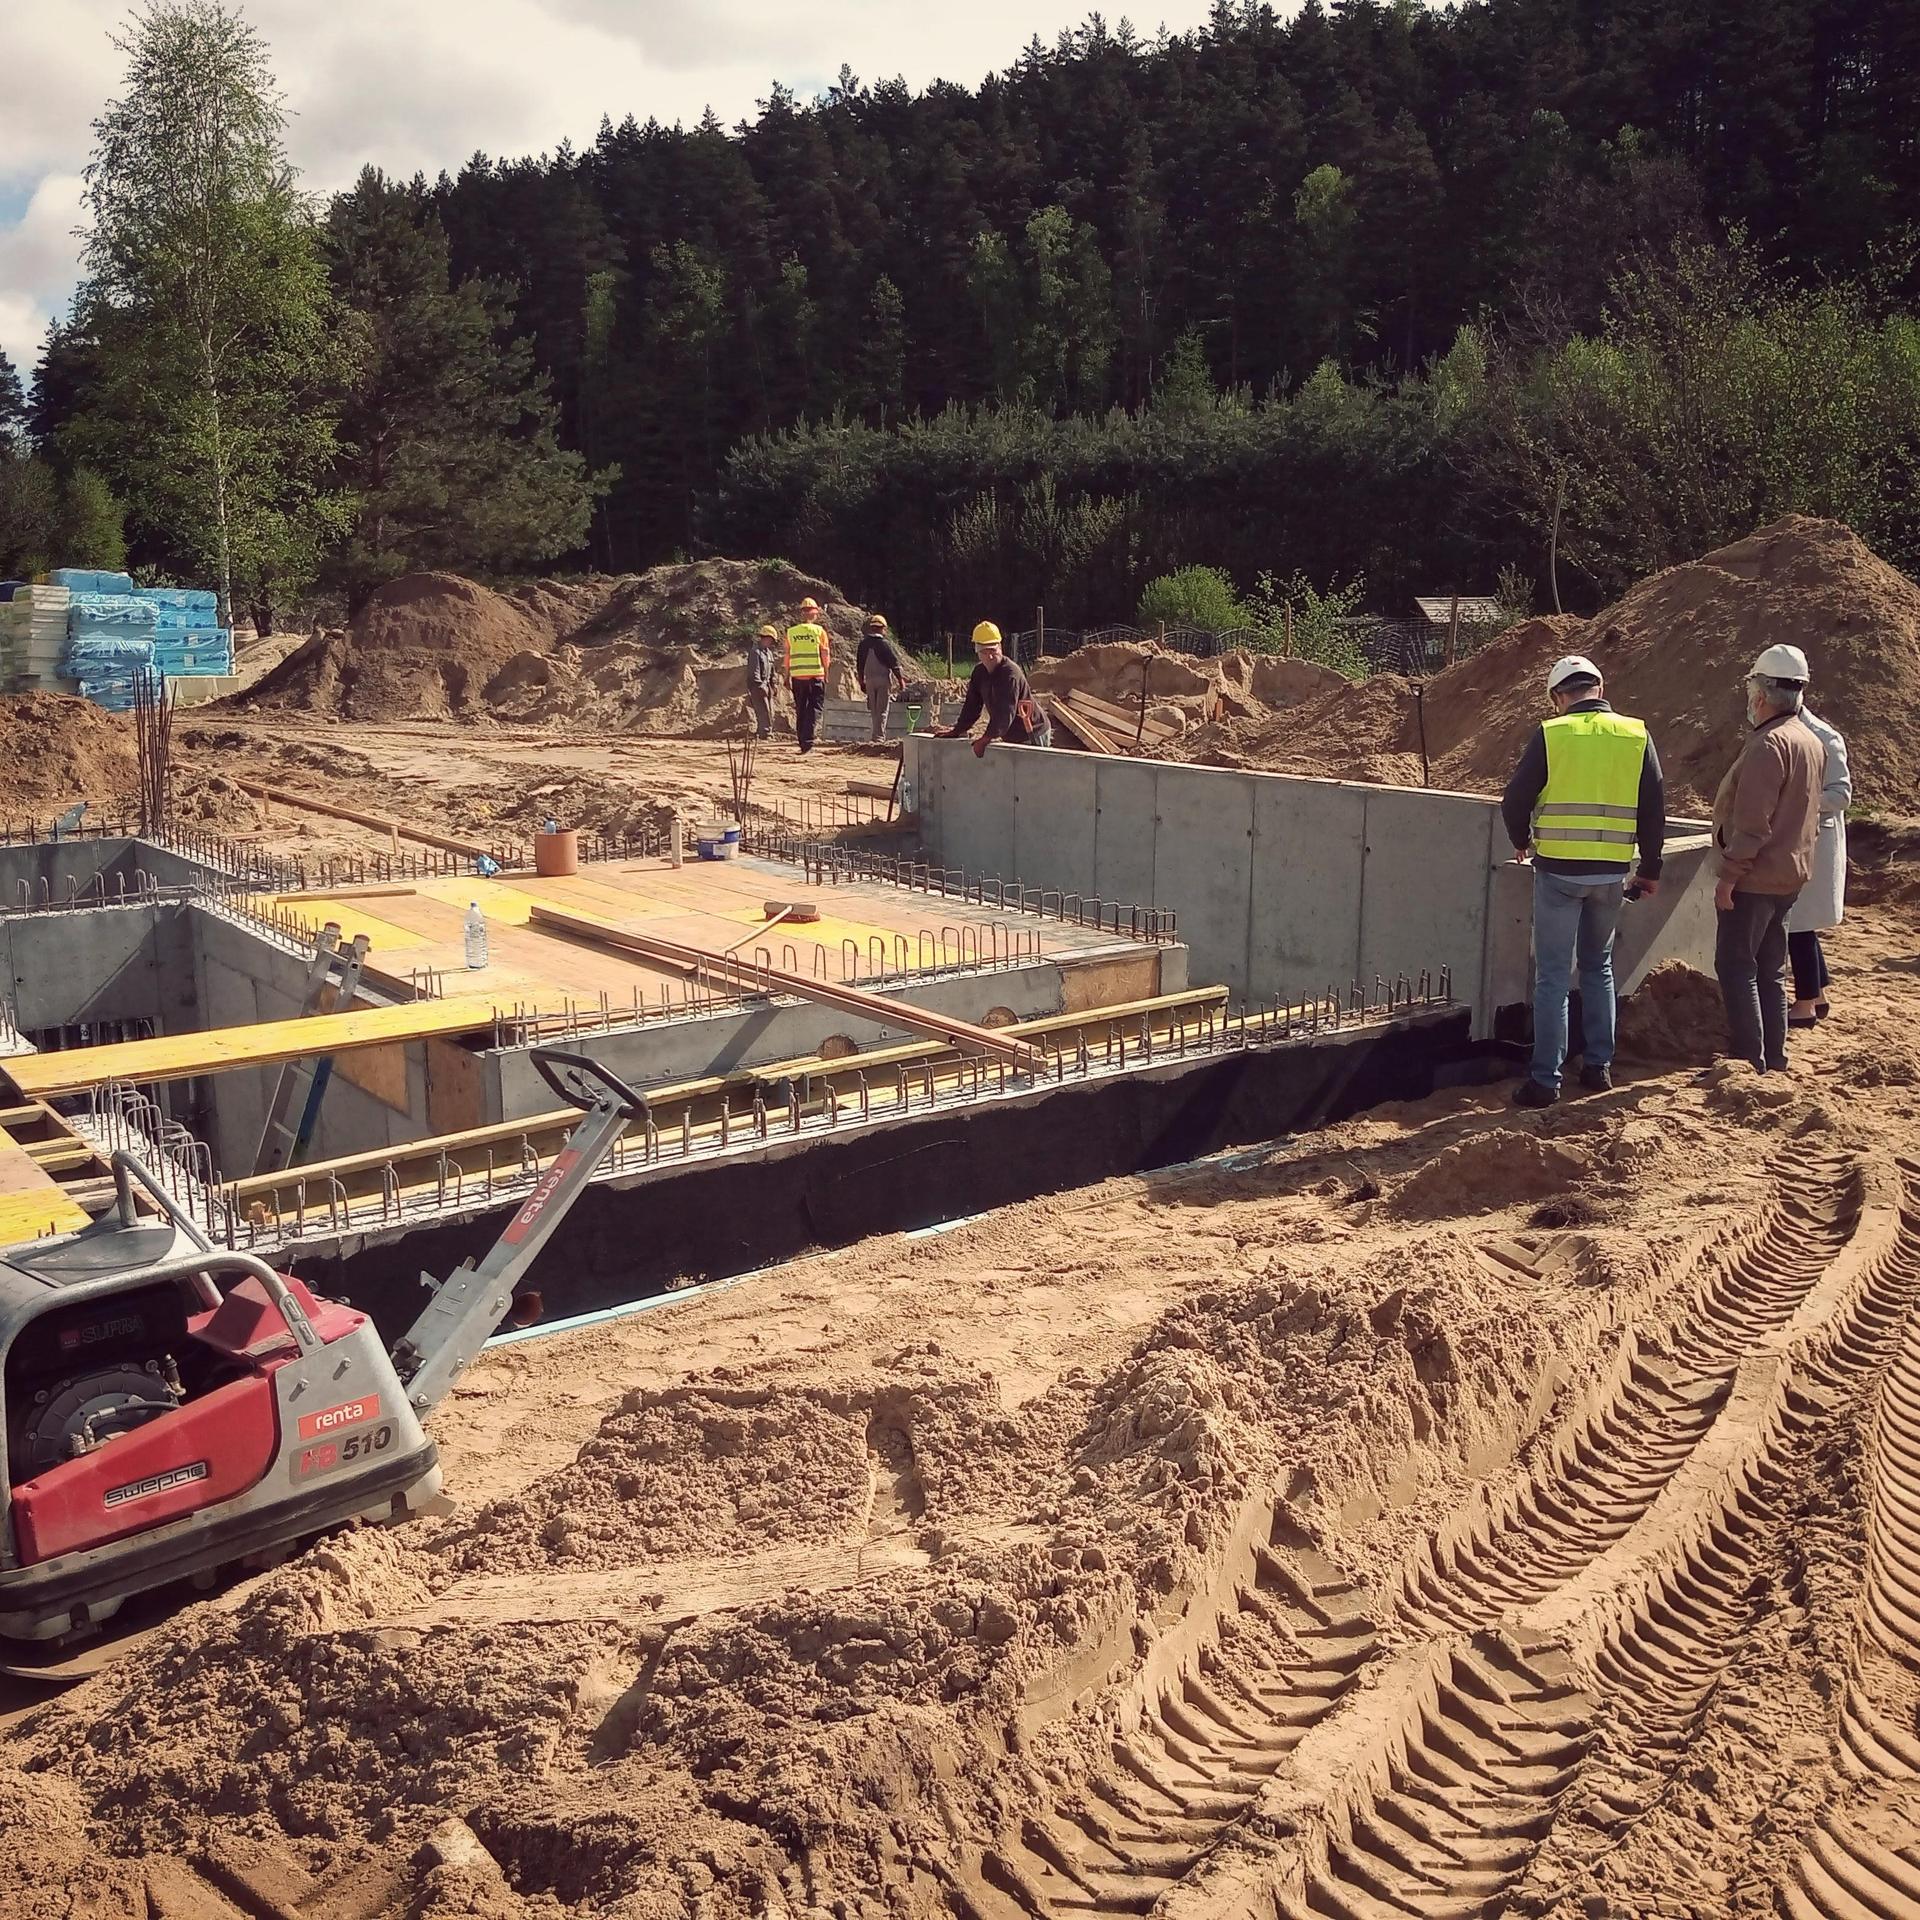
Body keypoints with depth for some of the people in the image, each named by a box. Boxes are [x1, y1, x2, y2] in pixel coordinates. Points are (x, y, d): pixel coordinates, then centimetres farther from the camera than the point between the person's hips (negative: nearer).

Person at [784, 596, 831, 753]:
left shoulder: (791, 632, 4)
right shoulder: (819, 631, -4)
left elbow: (787, 656, 7)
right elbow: (825, 656, -3)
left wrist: (787, 676, 14)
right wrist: (826, 675, 8)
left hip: (797, 676, 3)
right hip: (816, 675, -3)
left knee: (800, 711, 12)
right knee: (814, 710, -1)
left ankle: (803, 744, 14)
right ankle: (808, 743, -15)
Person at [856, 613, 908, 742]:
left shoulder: (863, 643, 4)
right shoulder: (884, 644, -11)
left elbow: (859, 663, 11)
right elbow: (894, 662, -9)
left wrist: (861, 680, 21)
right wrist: (901, 679, -1)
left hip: (869, 679, 5)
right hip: (884, 678, -4)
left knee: (874, 709, 14)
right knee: (882, 710, -2)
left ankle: (878, 734, 18)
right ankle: (879, 736, -5)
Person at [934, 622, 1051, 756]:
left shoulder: (1010, 674, -25)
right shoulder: (979, 673, 3)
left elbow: (1005, 713, -32)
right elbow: (971, 706, 9)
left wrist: (986, 739, -35)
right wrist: (957, 730, 0)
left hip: (1033, 735, -9)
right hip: (1013, 738, 9)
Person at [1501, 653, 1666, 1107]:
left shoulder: (1551, 734, -6)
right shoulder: (1636, 736, 2)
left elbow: (1515, 801, -4)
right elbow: (1655, 809, 4)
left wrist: (1522, 841, 16)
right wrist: (1651, 870, 15)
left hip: (1558, 870, -3)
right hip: (1611, 874, 3)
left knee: (1553, 976, 2)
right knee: (1599, 968, 20)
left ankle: (1545, 1080, 2)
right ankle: (1598, 1066, 22)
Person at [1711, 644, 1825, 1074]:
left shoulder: (1769, 744, -19)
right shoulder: (1811, 743, 11)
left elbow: (1752, 823, -22)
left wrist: (1728, 876, -18)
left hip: (1755, 878, -9)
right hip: (1790, 876, 9)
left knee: (1735, 966, -3)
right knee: (1770, 970, 15)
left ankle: (1750, 1062, -4)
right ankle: (1774, 1059, 20)